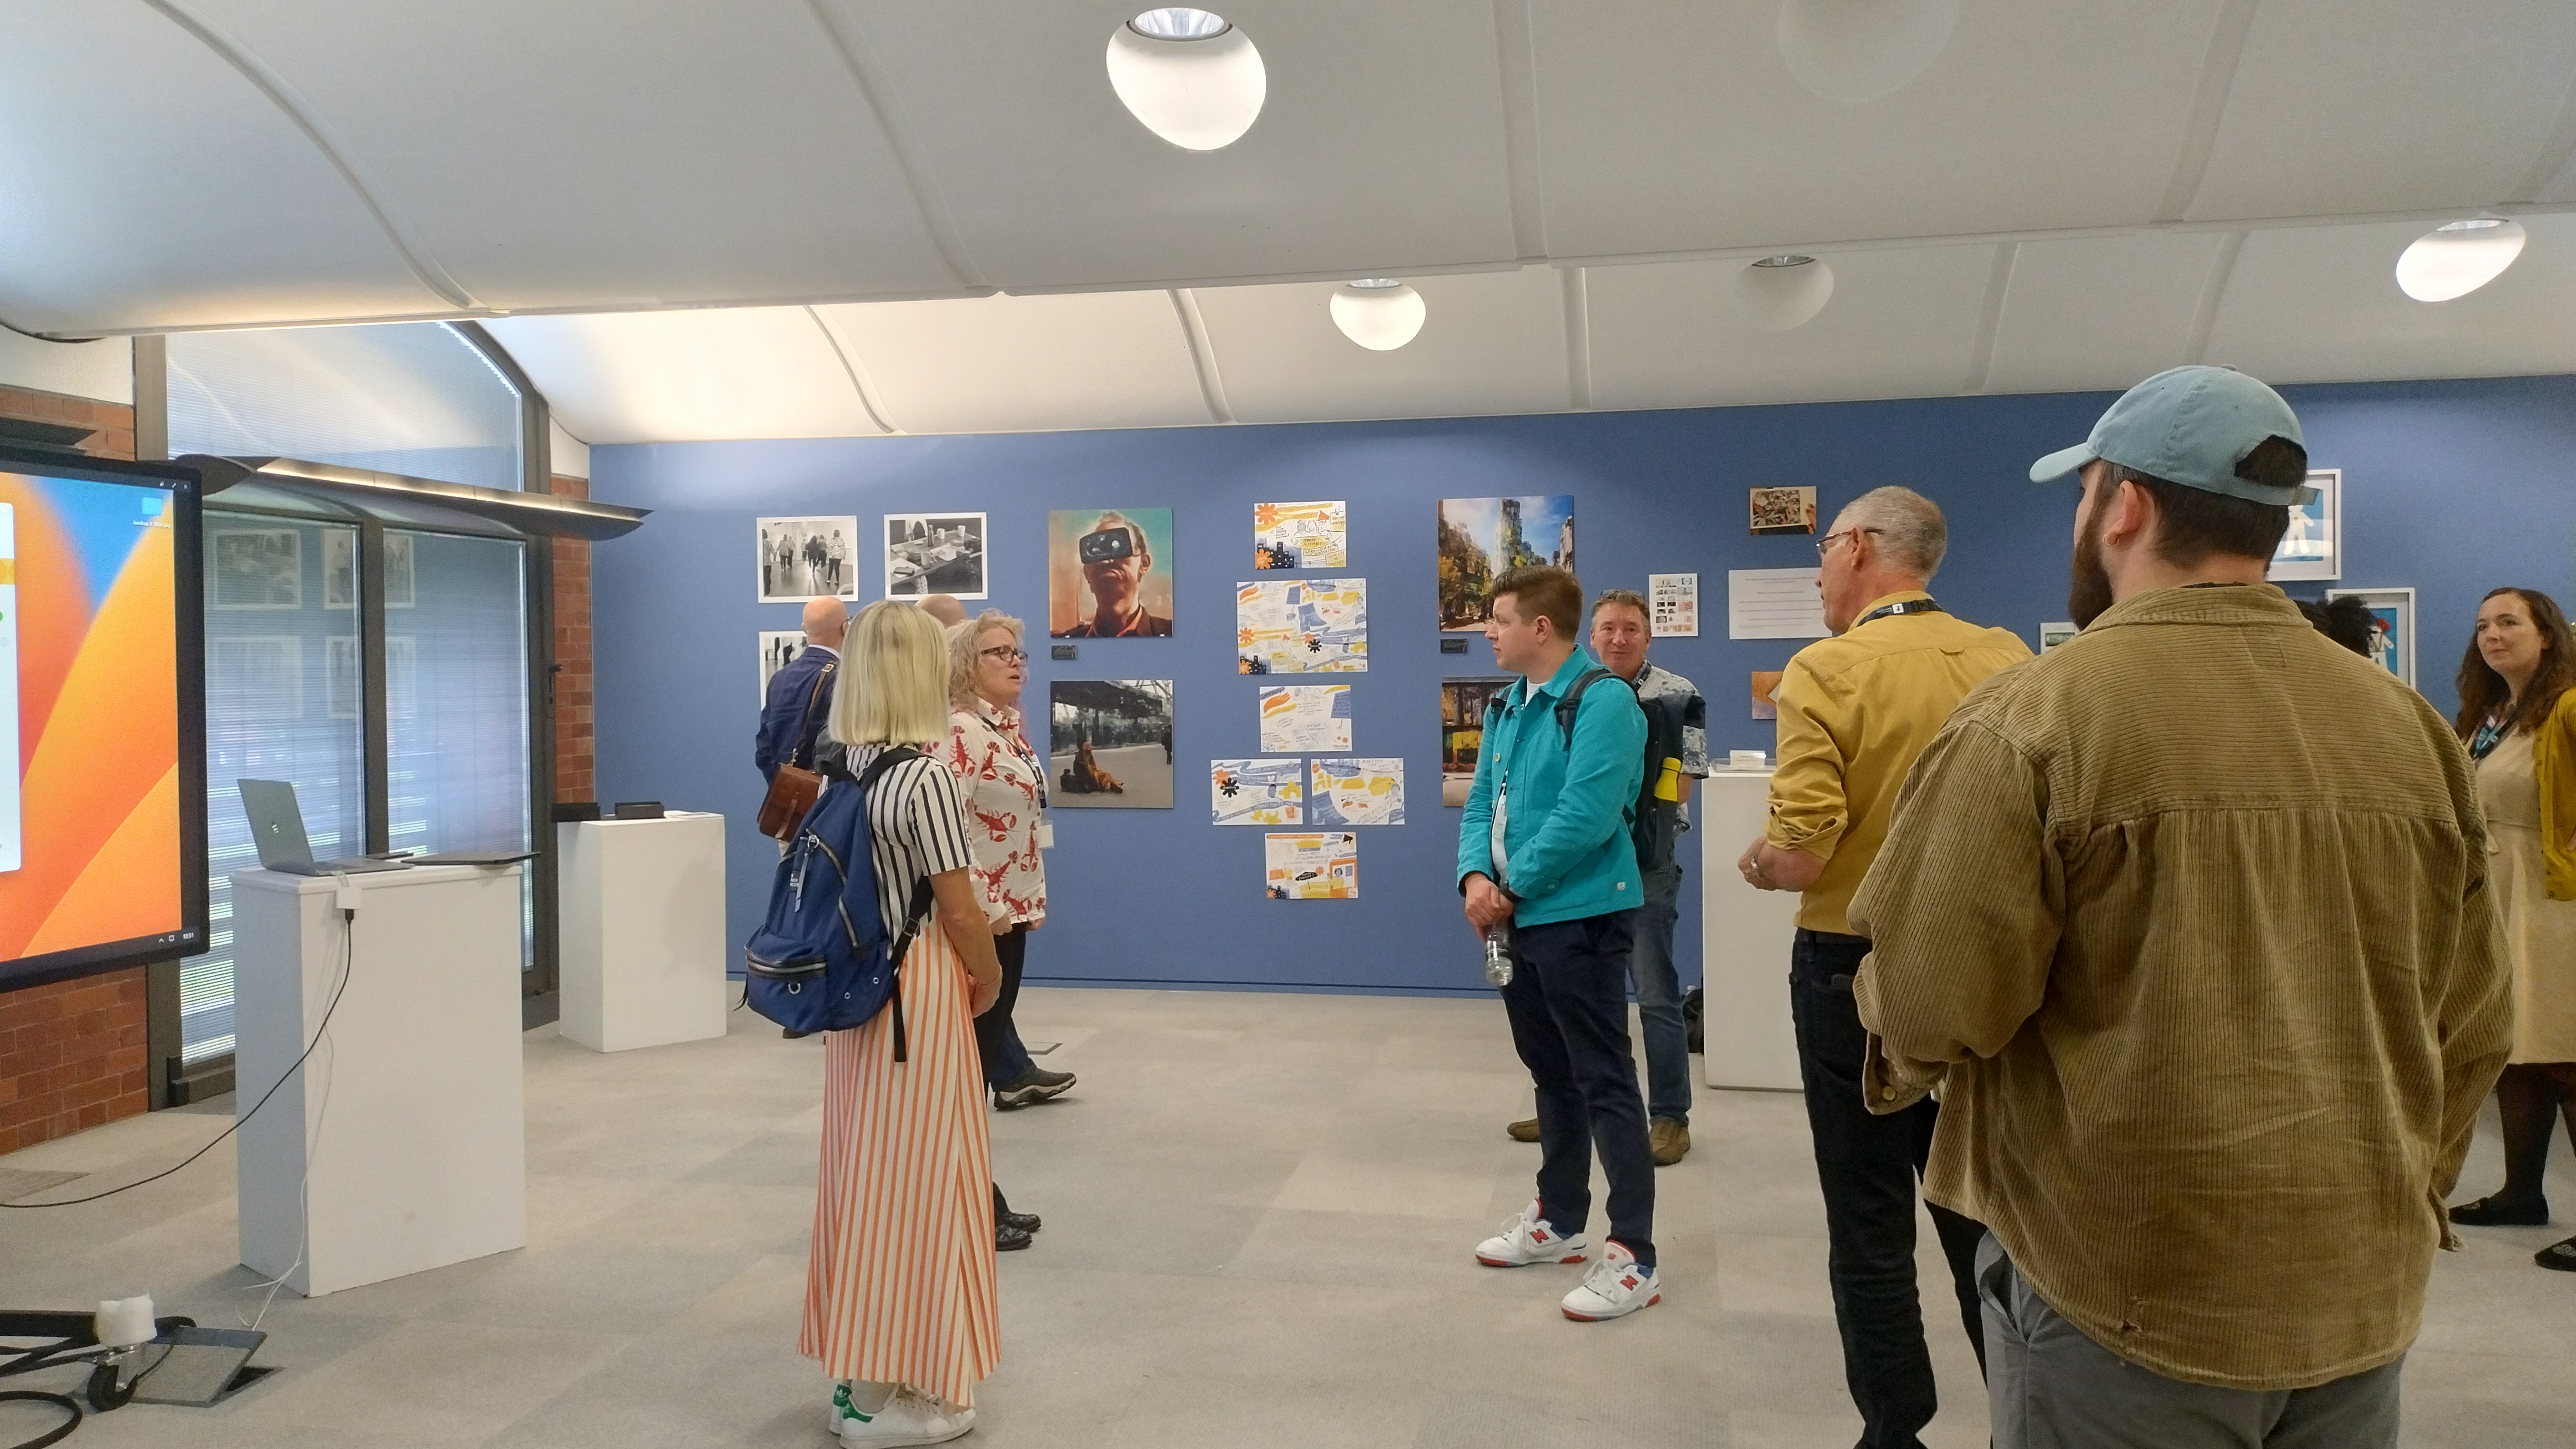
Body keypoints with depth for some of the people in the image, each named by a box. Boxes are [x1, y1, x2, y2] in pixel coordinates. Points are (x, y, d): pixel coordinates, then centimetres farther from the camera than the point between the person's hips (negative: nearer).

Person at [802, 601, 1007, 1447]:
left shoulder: (839, 771, 4)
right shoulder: (925, 776, -18)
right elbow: (961, 913, -16)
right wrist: (989, 980, 1)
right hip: (917, 992, -7)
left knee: (867, 1172, 16)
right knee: (915, 1179, 3)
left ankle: (860, 1375, 28)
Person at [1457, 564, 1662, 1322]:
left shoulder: (1601, 701, -16)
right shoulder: (1506, 707, 13)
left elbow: (1585, 816, -24)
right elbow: (1482, 804, 13)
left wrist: (1513, 887, -15)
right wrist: (1476, 877, -6)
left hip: (1580, 918, -9)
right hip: (1520, 919, 9)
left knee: (1604, 1082, -4)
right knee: (1552, 1076, 19)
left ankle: (1633, 1257, 3)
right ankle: (1559, 1220, 32)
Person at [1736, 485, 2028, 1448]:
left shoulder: (1826, 671, -17)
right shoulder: (2009, 661, -3)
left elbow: (1800, 857, -21)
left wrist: (1754, 865, 0)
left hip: (1855, 968, -4)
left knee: (1870, 1223, 8)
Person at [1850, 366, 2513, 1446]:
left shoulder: (2037, 715, -16)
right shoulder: (2409, 724, 0)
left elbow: (1927, 1008, -17)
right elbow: (2472, 1027, 8)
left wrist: (1899, 1058, 6)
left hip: (2125, 1288, -5)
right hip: (2364, 1290, 5)